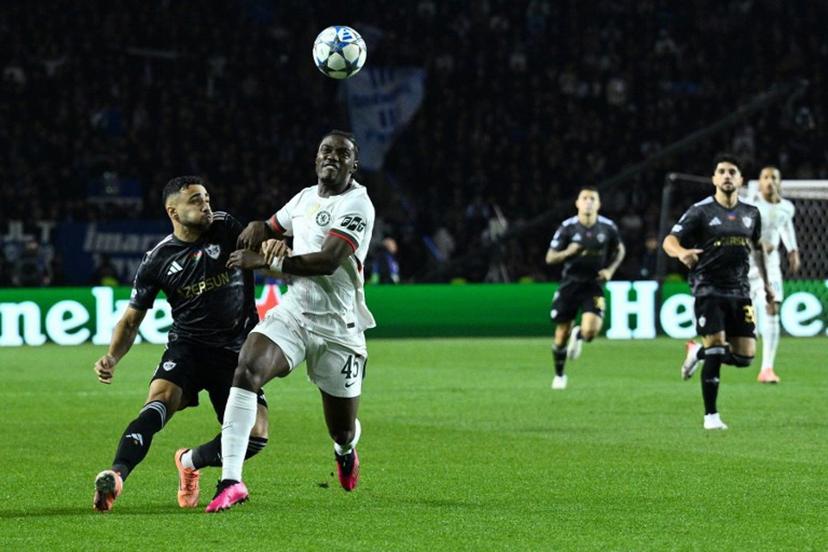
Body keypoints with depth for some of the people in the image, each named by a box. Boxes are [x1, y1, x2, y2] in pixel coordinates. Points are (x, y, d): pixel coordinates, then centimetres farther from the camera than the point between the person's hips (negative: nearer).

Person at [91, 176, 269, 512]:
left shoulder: (226, 229, 1)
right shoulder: (157, 260, -1)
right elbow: (131, 320, 5)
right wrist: (112, 358, -13)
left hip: (235, 352, 2)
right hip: (187, 346, -2)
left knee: (255, 435, -13)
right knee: (159, 402, -32)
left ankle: (191, 462, 15)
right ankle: (115, 477, -49)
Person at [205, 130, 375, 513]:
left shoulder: (356, 205, -12)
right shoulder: (305, 197, 10)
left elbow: (328, 262, -24)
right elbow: (269, 230, 27)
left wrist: (265, 261, -22)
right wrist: (258, 229, 2)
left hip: (337, 328, -4)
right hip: (292, 313, 4)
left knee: (342, 431, 8)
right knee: (246, 371, -27)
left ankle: (346, 451, 50)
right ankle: (231, 481, -31)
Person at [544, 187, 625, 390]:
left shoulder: (608, 227, -4)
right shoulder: (567, 227, -7)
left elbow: (620, 250, 15)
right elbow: (550, 258, -4)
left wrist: (610, 270, -1)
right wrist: (568, 252, -23)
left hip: (594, 285, 0)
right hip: (570, 284, 0)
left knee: (590, 331, -20)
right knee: (561, 335, 3)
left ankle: (578, 335, 20)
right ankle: (559, 375, 29)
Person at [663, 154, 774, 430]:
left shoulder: (751, 213, 10)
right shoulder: (700, 211, -4)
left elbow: (758, 246, 26)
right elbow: (669, 241, -10)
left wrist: (766, 283, 27)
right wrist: (681, 251, -33)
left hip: (739, 291, 5)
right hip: (709, 290, -5)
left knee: (745, 356, -3)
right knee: (716, 348, -14)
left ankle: (698, 352, 27)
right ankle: (711, 416, -2)